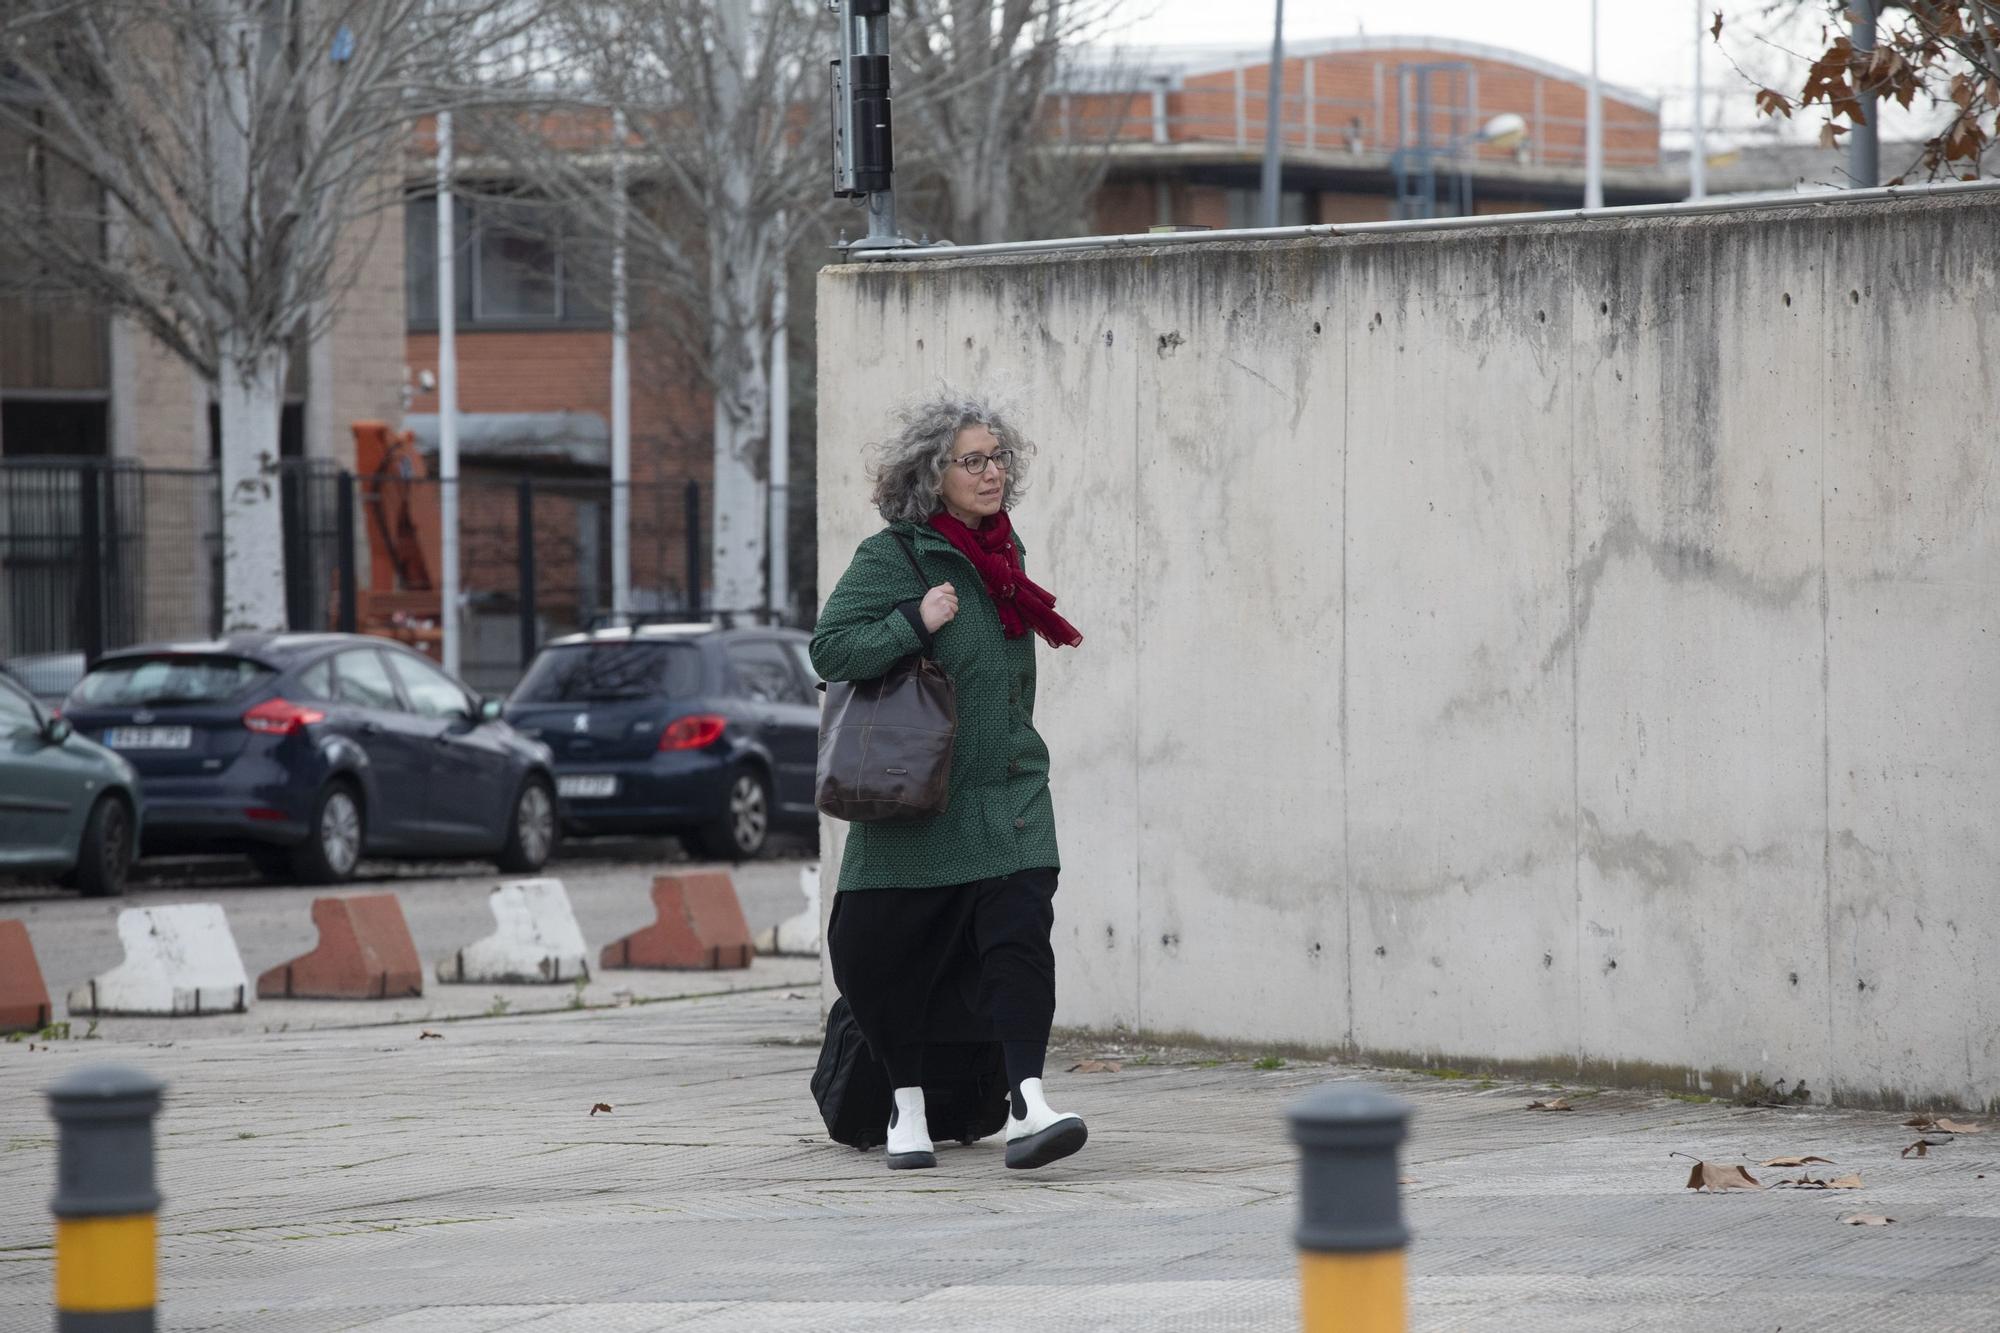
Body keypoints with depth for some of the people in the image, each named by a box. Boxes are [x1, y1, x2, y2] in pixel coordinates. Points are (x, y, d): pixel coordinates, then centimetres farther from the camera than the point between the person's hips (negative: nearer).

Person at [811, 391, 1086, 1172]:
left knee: (1019, 935, -13)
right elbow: (830, 647, -14)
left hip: (1009, 796, 4)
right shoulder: (893, 556, -7)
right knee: (888, 956, 4)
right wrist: (914, 622, -22)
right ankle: (907, 1107, 23)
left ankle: (1027, 1108, -22)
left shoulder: (1002, 555, 12)